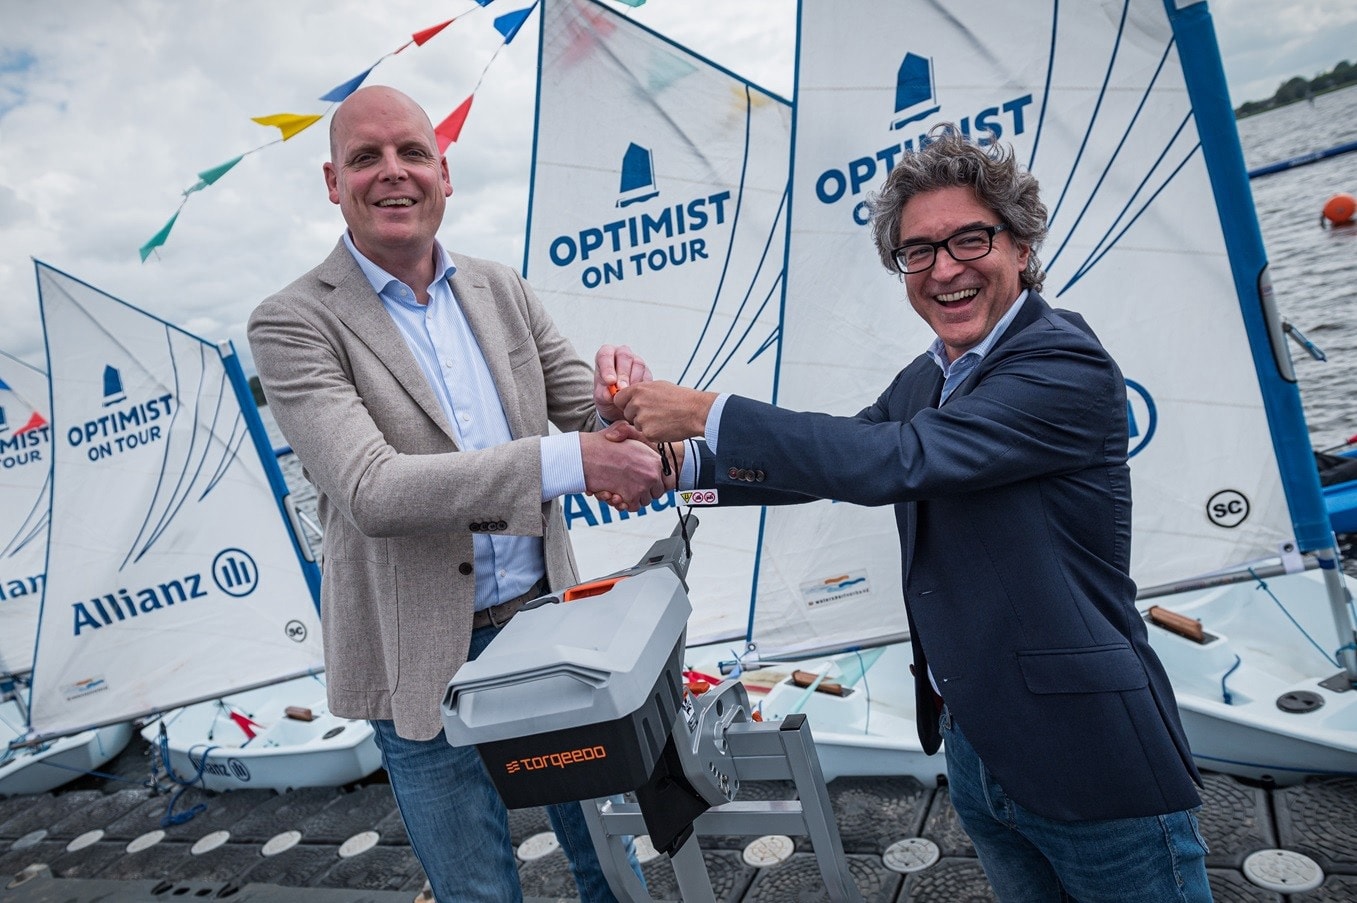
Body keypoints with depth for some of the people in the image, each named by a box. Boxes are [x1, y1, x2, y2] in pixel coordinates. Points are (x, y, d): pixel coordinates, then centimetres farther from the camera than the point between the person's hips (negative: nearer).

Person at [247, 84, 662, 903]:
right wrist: (569, 460, -34)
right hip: (430, 665, -4)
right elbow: (370, 489, -25)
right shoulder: (294, 323, -11)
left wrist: (615, 395, -20)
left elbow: (588, 417, 5)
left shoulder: (500, 290, 4)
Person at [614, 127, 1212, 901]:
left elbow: (895, 462, -28)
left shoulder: (1064, 364, -19)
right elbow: (845, 457, 14)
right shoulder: (925, 382, 7)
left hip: (1091, 760, -7)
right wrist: (683, 467, 2)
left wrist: (706, 413, -24)